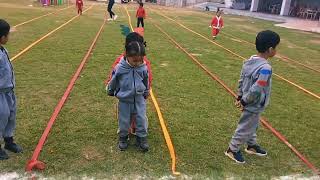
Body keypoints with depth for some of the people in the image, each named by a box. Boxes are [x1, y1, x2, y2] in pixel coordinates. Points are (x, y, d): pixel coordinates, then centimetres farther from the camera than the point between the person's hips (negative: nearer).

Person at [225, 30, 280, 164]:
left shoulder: (249, 61, -4)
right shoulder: (265, 68, -31)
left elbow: (241, 80, 4)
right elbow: (255, 90, -31)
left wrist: (240, 97, 12)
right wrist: (244, 101, -16)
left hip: (250, 104, 8)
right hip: (254, 106, -8)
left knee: (253, 126, 28)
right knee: (245, 129, 11)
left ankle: (252, 145, 48)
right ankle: (232, 150, 28)